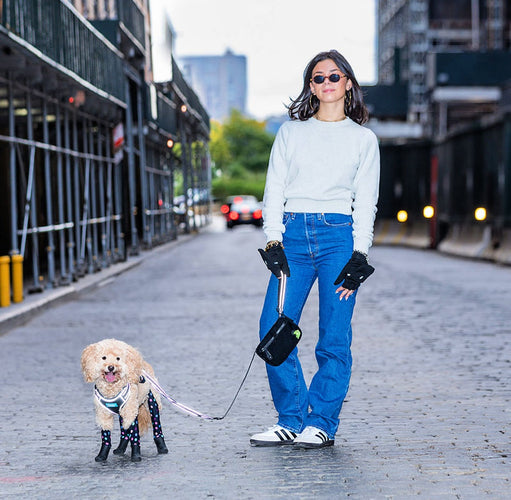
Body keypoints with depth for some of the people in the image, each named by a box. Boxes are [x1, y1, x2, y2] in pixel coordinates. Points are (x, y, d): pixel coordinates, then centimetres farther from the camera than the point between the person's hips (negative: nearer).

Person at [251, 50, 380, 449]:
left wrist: (359, 255, -5)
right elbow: (274, 188, 11)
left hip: (339, 235, -2)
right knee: (273, 331, -7)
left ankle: (322, 424, 6)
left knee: (334, 338, -5)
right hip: (292, 235, 2)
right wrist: (273, 240, -3)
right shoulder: (291, 132, 16)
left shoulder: (363, 139, 12)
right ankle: (291, 420, 5)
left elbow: (366, 202, 7)